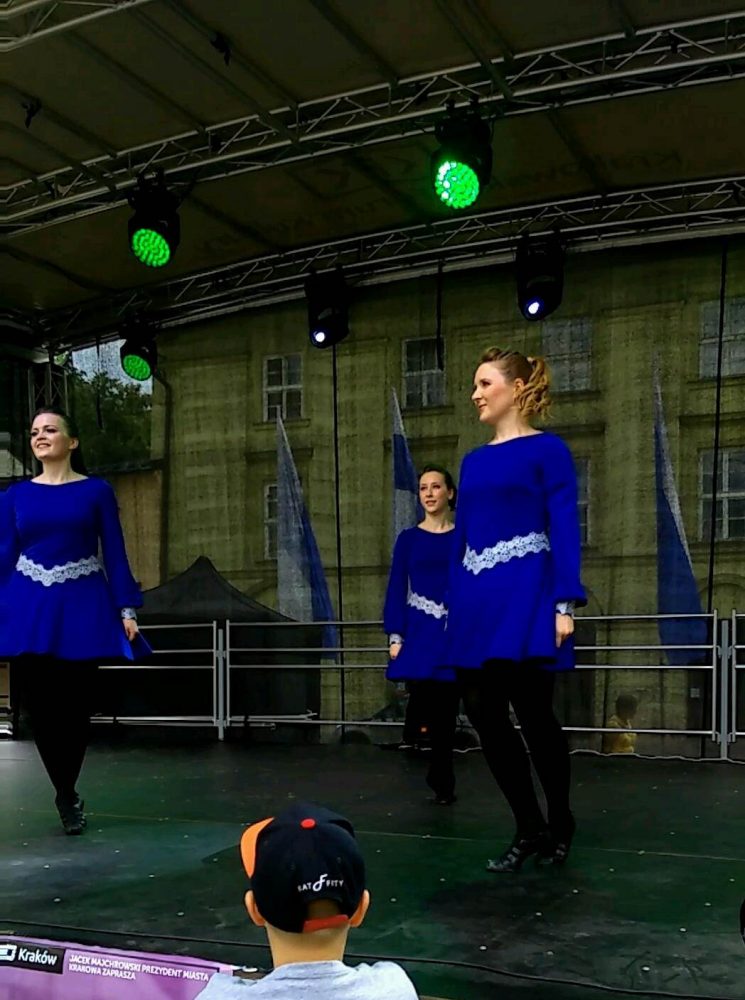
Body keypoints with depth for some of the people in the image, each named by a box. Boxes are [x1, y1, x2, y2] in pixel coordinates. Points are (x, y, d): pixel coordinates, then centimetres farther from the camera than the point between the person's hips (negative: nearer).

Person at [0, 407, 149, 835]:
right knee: (40, 707, 3)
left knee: (76, 707, 1)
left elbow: (115, 554, 0)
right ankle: (68, 796, 23)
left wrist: (127, 610, -7)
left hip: (82, 607, -2)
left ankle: (65, 795, 22)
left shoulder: (97, 491, 3)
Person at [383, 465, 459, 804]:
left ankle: (443, 785, 17)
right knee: (423, 705, -14)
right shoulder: (408, 539, 7)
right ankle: (442, 783, 11)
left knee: (445, 710, 3)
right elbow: (396, 589, 5)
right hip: (419, 635, 0)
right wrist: (395, 636, -3)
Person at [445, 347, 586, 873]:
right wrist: (455, 606, 14)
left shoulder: (547, 450, -2)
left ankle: (560, 825, 24)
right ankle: (530, 829, 19)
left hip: (526, 600, -6)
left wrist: (566, 604, -16)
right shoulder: (474, 461, 16)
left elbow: (564, 528, -8)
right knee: (484, 712, 4)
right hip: (478, 602, 6)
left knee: (533, 712, 0)